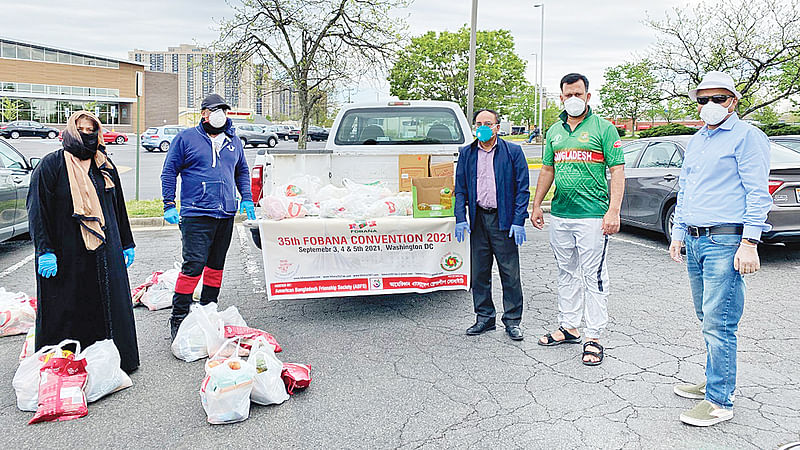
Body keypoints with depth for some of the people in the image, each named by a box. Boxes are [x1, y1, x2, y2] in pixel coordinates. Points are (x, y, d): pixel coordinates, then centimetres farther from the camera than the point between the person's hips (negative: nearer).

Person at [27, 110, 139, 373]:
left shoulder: (105, 167, 12)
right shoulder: (51, 165, -3)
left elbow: (119, 208, 18)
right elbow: (37, 210, -7)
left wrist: (127, 244, 17)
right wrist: (44, 250, -14)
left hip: (105, 253, 4)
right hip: (66, 255, -4)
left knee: (113, 306, 6)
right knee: (63, 311, 3)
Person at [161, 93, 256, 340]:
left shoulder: (233, 141, 15)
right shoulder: (186, 138, 1)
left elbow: (242, 171, 25)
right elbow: (169, 171, 2)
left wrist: (247, 199, 13)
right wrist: (169, 205, -6)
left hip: (226, 214, 5)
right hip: (196, 214, -5)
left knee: (216, 265, 13)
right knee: (194, 264, -12)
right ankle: (178, 317, -1)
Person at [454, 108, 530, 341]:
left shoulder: (513, 152, 1)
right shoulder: (466, 153, 9)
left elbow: (522, 189, -2)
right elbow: (460, 189, 9)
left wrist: (518, 221, -10)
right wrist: (460, 219, -2)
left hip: (504, 220, -3)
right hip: (478, 219, 3)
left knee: (510, 273, 1)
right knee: (479, 272, 9)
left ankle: (512, 320, 13)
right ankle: (484, 317, 22)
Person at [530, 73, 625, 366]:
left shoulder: (603, 128, -2)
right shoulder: (555, 131, 14)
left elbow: (617, 171, -6)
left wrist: (614, 211, -15)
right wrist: (536, 205, 15)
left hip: (593, 216, -6)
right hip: (560, 215, 6)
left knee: (593, 277, -1)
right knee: (567, 274, 14)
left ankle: (593, 338, 7)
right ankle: (568, 327, 26)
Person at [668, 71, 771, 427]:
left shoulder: (746, 136, -4)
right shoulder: (696, 141, 19)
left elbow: (758, 193, -10)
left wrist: (749, 243, -17)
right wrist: (678, 233, 19)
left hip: (725, 241, -8)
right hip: (695, 240, 8)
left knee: (718, 323, -7)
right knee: (707, 318, 14)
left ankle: (720, 401, 1)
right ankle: (715, 381, 27)